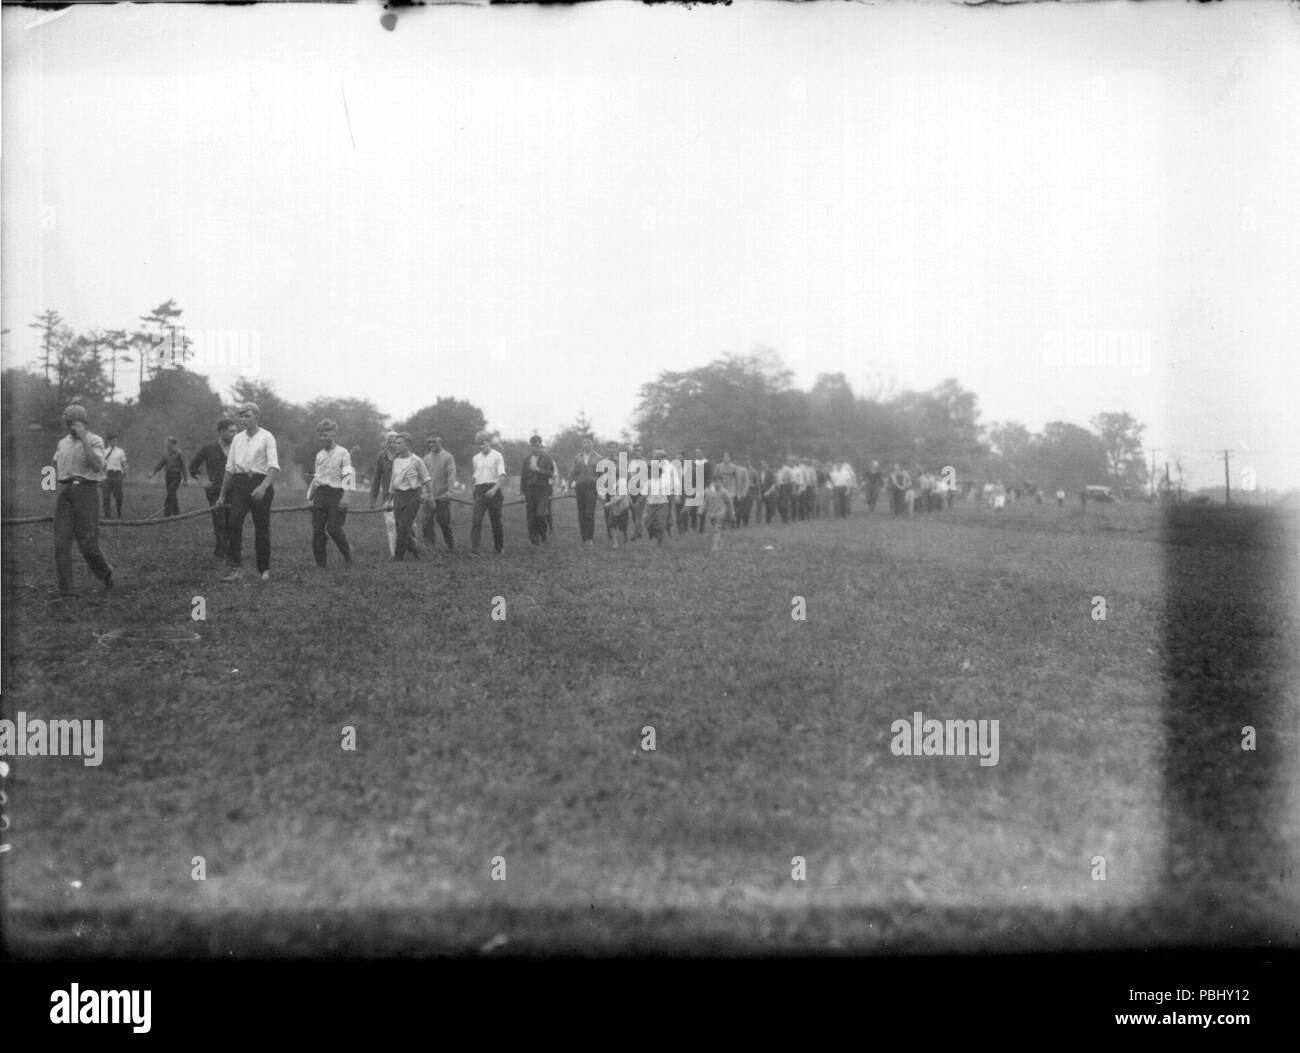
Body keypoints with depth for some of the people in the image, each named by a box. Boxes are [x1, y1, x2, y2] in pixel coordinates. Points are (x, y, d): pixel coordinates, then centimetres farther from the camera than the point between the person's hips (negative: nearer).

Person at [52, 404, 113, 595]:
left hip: (86, 490, -5)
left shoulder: (94, 440, -1)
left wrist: (83, 438, -20)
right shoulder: (62, 443, 16)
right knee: (61, 542, -3)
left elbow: (97, 465, -18)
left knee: (87, 541, -6)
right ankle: (64, 591, -1)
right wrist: (60, 488, 16)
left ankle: (105, 573, 22)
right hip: (64, 493, 5)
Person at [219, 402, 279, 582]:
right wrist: (222, 494, 17)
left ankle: (264, 569, 14)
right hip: (240, 483, 4)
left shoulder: (266, 437, -1)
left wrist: (263, 486, -28)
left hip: (260, 483, -4)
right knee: (234, 522, -13)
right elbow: (229, 468, 18)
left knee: (262, 528, 1)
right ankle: (236, 567, -13)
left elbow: (274, 466, -12)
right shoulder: (237, 439, 14)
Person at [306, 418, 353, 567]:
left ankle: (347, 551, 15)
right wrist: (310, 496, 17)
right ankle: (320, 564, 6)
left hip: (336, 493, -6)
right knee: (317, 530, 0)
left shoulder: (343, 453, -3)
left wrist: (345, 496, -19)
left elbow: (348, 475, -10)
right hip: (320, 494, 6)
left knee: (333, 528, -12)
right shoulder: (319, 455, 15)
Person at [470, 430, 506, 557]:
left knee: (496, 522, 5)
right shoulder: (476, 458, 13)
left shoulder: (497, 456, -2)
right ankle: (474, 551, -16)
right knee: (476, 521, -11)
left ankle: (500, 549, 24)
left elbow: (502, 476, -11)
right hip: (479, 492, 3)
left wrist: (494, 489, -25)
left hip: (493, 491, -3)